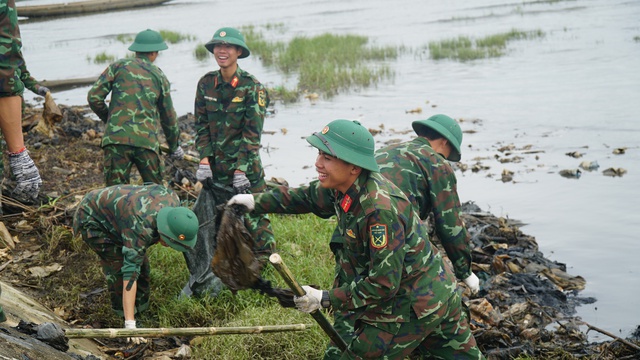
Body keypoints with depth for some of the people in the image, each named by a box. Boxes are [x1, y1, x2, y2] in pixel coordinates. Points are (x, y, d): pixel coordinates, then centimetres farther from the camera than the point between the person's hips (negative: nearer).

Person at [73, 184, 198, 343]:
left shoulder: (173, 200, -22)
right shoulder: (141, 229, -43)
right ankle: (123, 316, -1)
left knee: (141, 264, 4)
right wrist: (130, 324, -50)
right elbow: (130, 275, -47)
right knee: (119, 266, -18)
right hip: (93, 220, -8)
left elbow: (153, 187, 2)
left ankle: (141, 311, 19)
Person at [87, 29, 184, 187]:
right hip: (147, 141, 1)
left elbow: (94, 97, 2)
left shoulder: (119, 66, 8)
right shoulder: (159, 75, 13)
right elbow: (168, 116, 20)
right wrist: (174, 146, 34)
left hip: (116, 139, -1)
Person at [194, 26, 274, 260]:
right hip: (216, 164, 4)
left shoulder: (252, 87, -8)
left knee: (253, 214, -2)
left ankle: (264, 258, 13)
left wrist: (241, 168, -16)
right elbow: (202, 124, 8)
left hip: (246, 163, -4)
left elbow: (252, 133, -11)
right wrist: (204, 158, -3)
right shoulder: (206, 83, 5)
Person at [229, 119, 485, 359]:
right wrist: (257, 202, 11)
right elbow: (308, 197, 16)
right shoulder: (345, 187, -5)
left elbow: (383, 284, -29)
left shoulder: (381, 209, -32)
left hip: (410, 309, -9)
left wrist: (326, 300, -22)